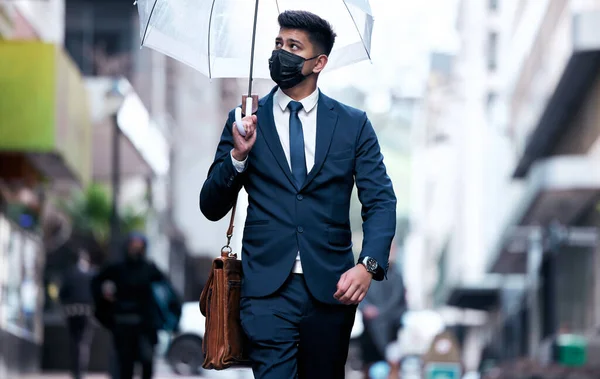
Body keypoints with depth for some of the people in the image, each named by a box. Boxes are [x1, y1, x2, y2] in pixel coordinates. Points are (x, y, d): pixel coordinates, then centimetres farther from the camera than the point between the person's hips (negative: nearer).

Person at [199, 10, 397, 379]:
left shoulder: (353, 124, 6)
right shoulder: (247, 121, 7)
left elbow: (381, 201, 1)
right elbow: (212, 208, 7)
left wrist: (369, 265, -16)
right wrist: (238, 156, -11)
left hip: (332, 289, 1)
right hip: (268, 290, -1)